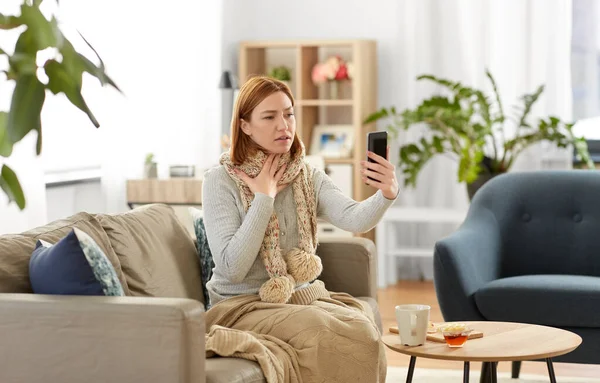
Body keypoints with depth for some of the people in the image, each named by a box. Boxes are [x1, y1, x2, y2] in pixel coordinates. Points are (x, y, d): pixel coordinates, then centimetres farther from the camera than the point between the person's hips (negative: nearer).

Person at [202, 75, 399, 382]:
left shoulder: (309, 177, 5)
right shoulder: (220, 181, -7)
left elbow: (354, 219, -17)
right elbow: (232, 268, -16)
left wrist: (386, 194, -38)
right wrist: (264, 198, -14)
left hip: (301, 297, 5)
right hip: (241, 305, -5)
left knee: (362, 330, -24)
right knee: (329, 334, -29)